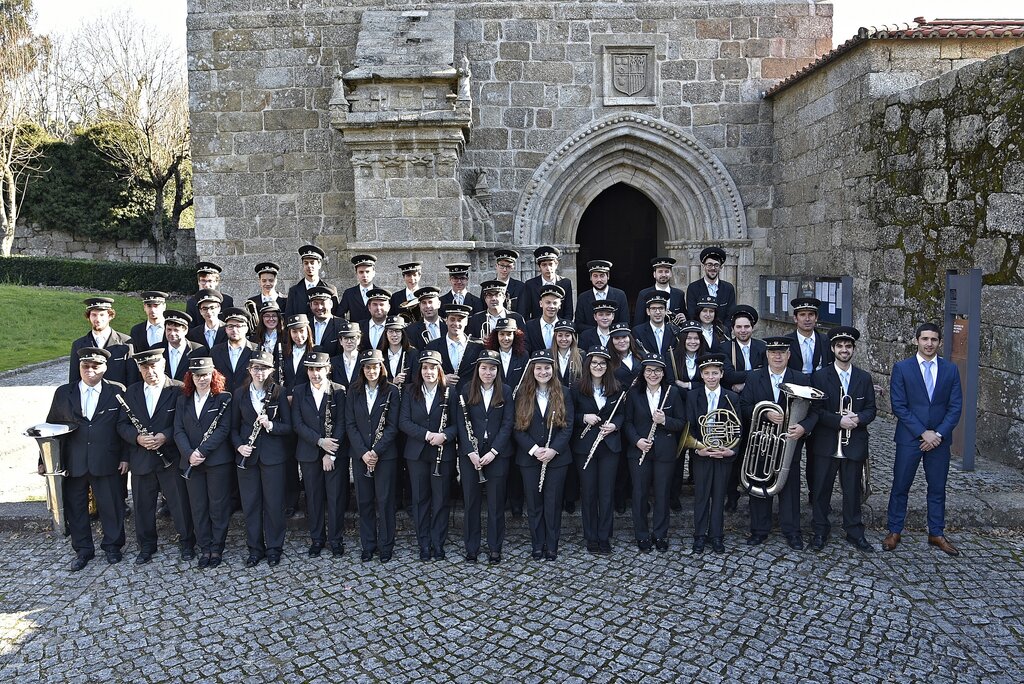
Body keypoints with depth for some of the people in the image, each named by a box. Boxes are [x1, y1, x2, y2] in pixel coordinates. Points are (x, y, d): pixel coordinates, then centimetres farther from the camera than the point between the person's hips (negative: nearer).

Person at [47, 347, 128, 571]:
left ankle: (112, 546, 26)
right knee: (75, 508, 11)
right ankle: (83, 550, 28)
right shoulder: (63, 393, 6)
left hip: (107, 463, -2)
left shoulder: (117, 392, 0)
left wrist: (125, 457, -3)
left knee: (111, 506, 7)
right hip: (72, 464, 2)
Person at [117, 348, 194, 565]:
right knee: (143, 506, 14)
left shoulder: (178, 390, -7)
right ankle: (146, 546, 31)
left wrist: (165, 436, -22)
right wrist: (137, 437, -13)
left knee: (180, 503, 5)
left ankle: (187, 543, 23)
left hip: (171, 459, -4)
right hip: (140, 460, 4)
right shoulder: (131, 392, 8)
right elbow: (122, 425, 6)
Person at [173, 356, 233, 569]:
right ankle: (204, 548, 20)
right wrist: (189, 454, -12)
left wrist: (202, 451, -18)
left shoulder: (224, 398, -2)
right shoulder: (183, 400, 11)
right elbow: (179, 431, 3)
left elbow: (223, 429, -10)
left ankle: (217, 548, 16)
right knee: (198, 507, 9)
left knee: (218, 506, 3)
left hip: (218, 460, -4)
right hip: (191, 462, 4)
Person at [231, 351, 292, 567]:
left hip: (273, 455, -2)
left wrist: (270, 425, -21)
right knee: (250, 504, 9)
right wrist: (239, 445, -8)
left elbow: (288, 426, -3)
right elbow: (234, 427, 9)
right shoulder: (240, 394, 4)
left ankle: (274, 548, 19)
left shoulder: (279, 392, -3)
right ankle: (255, 549, 23)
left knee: (274, 504, 5)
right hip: (247, 456, 2)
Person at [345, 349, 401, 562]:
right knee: (364, 500, 8)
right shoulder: (354, 391, 4)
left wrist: (376, 451, -15)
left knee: (384, 500, 2)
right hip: (360, 454, 2)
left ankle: (386, 545, 15)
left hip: (385, 454, -2)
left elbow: (392, 426, -6)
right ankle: (368, 545, 21)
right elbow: (350, 424, 0)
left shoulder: (392, 391, -2)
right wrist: (363, 452, -10)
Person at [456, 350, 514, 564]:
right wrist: (470, 452, -12)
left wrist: (493, 451, -12)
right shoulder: (467, 391, 2)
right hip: (470, 454, 1)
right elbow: (461, 423, -1)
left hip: (498, 454, 0)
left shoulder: (505, 391, 0)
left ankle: (495, 548, 18)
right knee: (471, 501, 7)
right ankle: (471, 548, 20)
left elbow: (507, 424, -3)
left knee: (496, 502, 6)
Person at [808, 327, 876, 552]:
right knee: (822, 489, 6)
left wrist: (858, 419, -13)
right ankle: (820, 531, 18)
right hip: (826, 443, -2)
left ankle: (855, 532, 23)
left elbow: (871, 409, 7)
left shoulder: (864, 378, 8)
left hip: (854, 443, 2)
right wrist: (839, 420, -19)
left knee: (853, 490, 9)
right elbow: (815, 409, -8)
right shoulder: (820, 376, -2)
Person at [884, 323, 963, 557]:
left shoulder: (951, 369, 4)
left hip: (939, 439, 2)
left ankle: (936, 533, 26)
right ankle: (894, 532, 17)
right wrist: (922, 433, -13)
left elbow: (955, 406, 1)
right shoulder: (901, 368, -4)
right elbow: (899, 406, -7)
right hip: (909, 439, -2)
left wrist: (938, 434, -10)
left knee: (938, 488, 12)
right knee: (900, 487, 5)